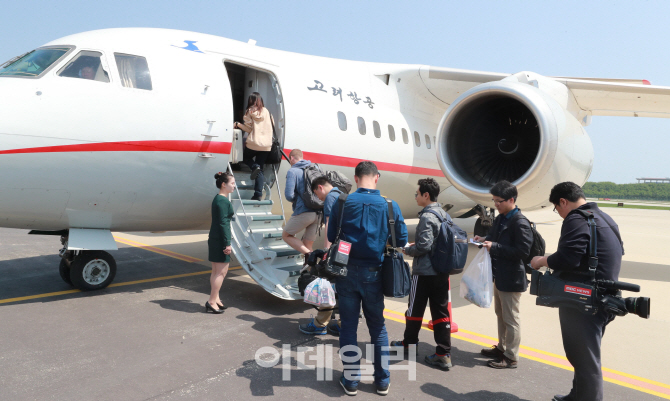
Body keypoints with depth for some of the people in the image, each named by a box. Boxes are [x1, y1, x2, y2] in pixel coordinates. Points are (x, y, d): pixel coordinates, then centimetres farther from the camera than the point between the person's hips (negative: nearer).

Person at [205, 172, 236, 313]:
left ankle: (215, 299, 25)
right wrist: (227, 243, -19)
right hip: (220, 240, -10)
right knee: (221, 271, -3)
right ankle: (212, 302, 3)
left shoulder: (218, 199, 14)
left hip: (215, 239, 10)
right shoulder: (223, 201, -16)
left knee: (216, 271, 16)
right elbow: (223, 223, -20)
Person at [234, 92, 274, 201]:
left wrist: (238, 124, 6)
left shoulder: (250, 111, -1)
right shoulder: (267, 112, 10)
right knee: (260, 170, 7)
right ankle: (258, 194, -2)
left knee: (246, 158, 26)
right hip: (266, 145, 4)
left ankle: (255, 167, -7)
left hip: (253, 143, -3)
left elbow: (249, 129, -4)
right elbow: (272, 126, 17)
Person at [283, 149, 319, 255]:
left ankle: (309, 254, -7)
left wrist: (297, 198, 9)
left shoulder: (292, 171, -4)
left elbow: (289, 196, -12)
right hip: (318, 213, 6)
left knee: (286, 235, 14)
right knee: (307, 245, 14)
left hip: (303, 213, -6)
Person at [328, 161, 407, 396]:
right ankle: (382, 380, 25)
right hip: (373, 273, 1)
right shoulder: (390, 205, -7)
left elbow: (331, 237, 0)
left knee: (348, 326, 12)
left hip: (347, 271, 0)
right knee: (378, 326, 16)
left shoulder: (342, 203, -7)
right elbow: (401, 240, 0)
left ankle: (351, 380, 21)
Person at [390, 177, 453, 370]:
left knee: (415, 309, 11)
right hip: (442, 271, 8)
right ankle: (444, 354, 9)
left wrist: (407, 250, -3)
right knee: (441, 311, 8)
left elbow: (423, 246, -22)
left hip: (424, 272, -7)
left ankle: (409, 343, 29)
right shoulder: (445, 215, 9)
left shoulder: (427, 217, -17)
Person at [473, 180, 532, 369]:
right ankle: (502, 348, 38)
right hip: (499, 275, 9)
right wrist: (484, 240, -2)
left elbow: (523, 251, -25)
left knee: (511, 319, 5)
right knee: (501, 314, 22)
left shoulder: (520, 223, -20)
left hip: (511, 279, -9)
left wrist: (494, 246, -25)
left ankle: (511, 358, 18)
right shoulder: (500, 219, 8)